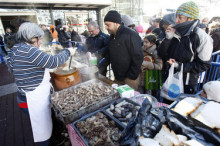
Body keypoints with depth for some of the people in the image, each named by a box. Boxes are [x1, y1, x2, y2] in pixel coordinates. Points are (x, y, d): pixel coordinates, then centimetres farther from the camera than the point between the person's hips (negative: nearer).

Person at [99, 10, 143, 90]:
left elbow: (138, 58, -17)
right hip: (117, 77, 7)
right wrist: (99, 67, 4)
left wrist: (131, 76, -16)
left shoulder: (131, 35, -15)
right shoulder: (112, 36, 9)